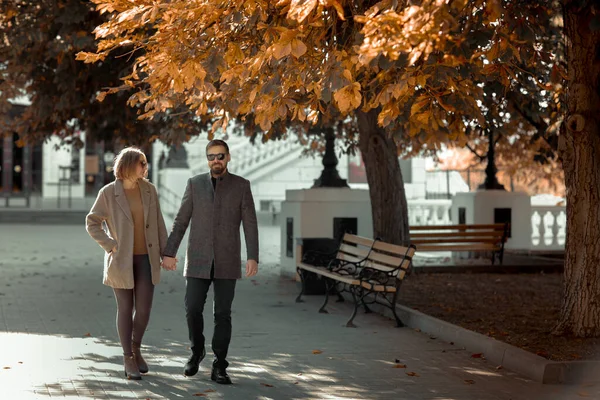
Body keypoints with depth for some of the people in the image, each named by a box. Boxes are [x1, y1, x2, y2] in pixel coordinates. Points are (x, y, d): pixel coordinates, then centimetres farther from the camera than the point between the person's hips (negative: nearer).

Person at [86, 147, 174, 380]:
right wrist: (111, 246, -13)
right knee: (126, 308, 2)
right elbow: (92, 223, -4)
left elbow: (157, 223, 6)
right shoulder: (108, 193, -9)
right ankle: (128, 359, 14)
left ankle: (136, 349, 25)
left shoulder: (149, 189, 2)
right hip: (121, 260, -3)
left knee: (144, 309, 0)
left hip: (146, 258, 3)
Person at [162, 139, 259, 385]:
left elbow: (250, 224, -4)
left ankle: (219, 367, 6)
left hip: (227, 261, -1)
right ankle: (197, 351, 23)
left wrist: (253, 258, -13)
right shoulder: (195, 183, 3)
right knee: (193, 310, -4)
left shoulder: (241, 185, 0)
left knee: (223, 314, -2)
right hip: (198, 260, 1)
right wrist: (168, 253, 0)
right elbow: (181, 221, 5)